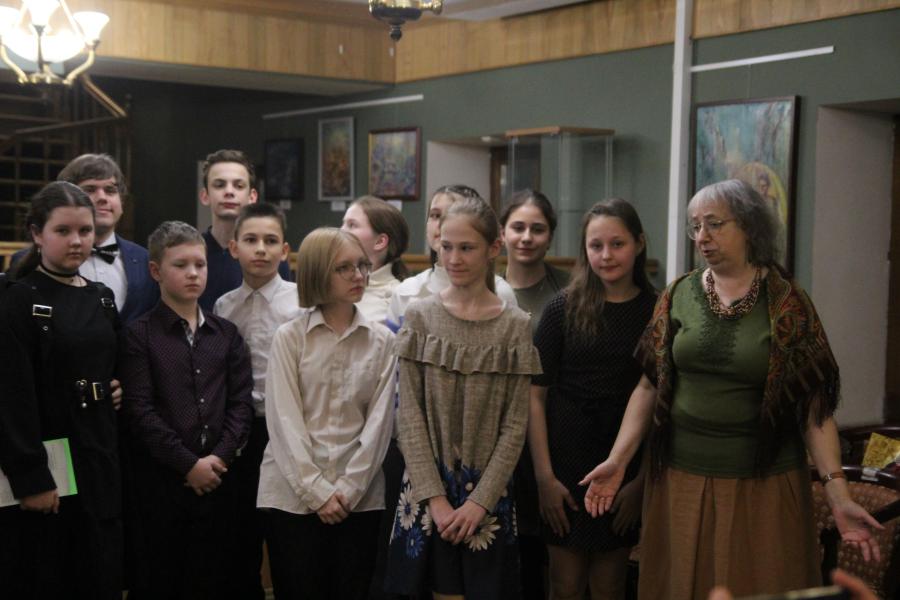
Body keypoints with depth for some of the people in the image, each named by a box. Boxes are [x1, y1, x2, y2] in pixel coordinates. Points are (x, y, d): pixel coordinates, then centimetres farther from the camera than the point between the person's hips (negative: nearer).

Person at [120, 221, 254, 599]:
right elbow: (140, 410, -9)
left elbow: (242, 402, 5)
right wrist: (189, 464, -13)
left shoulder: (226, 333, 10)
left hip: (216, 478, 3)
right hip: (160, 479, -3)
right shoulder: (139, 334, -2)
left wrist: (218, 458, -9)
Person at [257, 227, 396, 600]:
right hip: (293, 493, -1)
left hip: (359, 497, 1)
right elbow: (284, 420, -5)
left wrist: (348, 489, -8)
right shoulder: (289, 337, 1)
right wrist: (317, 492, -11)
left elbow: (379, 420, 0)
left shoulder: (382, 341, 5)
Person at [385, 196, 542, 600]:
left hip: (488, 492, 0)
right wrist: (435, 497, -10)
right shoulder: (420, 317, 0)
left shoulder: (514, 326, -1)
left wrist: (480, 500, -11)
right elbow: (410, 415, -3)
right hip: (429, 488, 0)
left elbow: (515, 425, -3)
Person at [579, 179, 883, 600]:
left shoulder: (786, 303, -5)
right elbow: (649, 387, 4)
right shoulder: (678, 296, 3)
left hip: (763, 486, -2)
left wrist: (838, 495, -13)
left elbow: (814, 406, -6)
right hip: (681, 481, 2)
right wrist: (617, 461, -4)